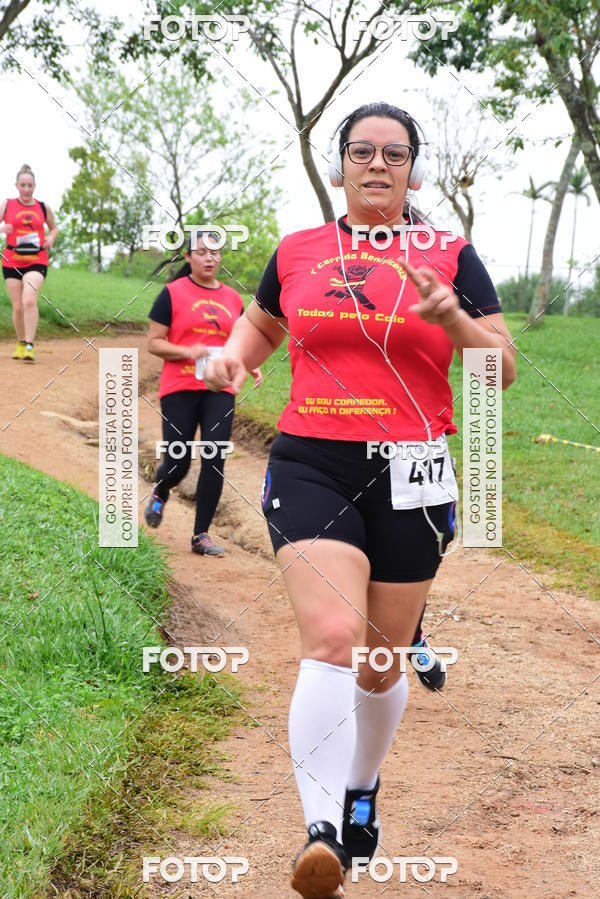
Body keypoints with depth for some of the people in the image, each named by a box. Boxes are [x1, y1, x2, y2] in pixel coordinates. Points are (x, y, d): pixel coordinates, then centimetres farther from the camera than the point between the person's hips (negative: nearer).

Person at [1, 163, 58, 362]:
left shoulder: (43, 207, 6)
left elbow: (54, 228, 22)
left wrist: (51, 238, 1)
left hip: (36, 261, -1)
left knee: (29, 300, -21)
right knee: (18, 306, 3)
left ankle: (29, 346, -21)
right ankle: (20, 344, 25)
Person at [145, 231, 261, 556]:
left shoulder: (232, 298, 12)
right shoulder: (173, 293, 0)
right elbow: (154, 342, -2)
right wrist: (188, 352, -17)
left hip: (219, 391, 3)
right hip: (179, 390, -3)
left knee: (215, 460, -6)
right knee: (178, 464, -2)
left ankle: (201, 535, 4)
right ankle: (159, 493, 36)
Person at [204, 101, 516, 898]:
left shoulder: (450, 257, 4)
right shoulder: (298, 253, 8)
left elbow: (503, 370, 2)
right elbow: (261, 326, 27)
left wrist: (453, 321, -17)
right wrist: (233, 355, 5)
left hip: (410, 475, 1)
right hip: (311, 468, 0)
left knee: (381, 662, 10)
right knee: (332, 639, -20)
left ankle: (362, 789, 38)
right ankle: (322, 832, -22)